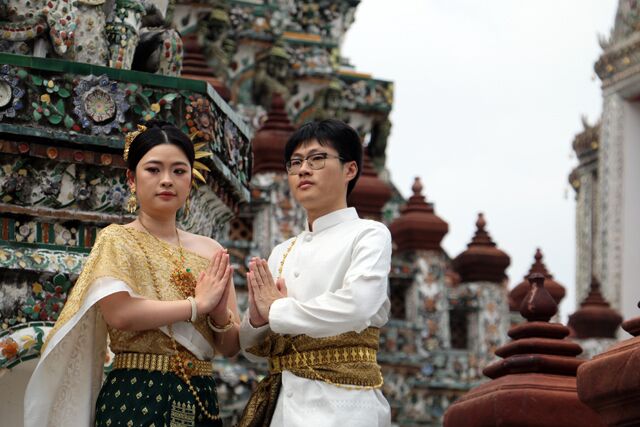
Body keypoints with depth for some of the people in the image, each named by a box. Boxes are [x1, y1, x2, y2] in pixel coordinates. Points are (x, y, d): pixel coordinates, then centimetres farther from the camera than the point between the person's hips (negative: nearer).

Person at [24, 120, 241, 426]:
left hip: (200, 401, 4)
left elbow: (231, 347, 8)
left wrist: (221, 314, -12)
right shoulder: (117, 240, -2)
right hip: (134, 400, -4)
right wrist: (198, 304, -13)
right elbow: (119, 312, -20)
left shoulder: (210, 251, 8)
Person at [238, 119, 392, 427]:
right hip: (280, 401, 5)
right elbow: (254, 348, 14)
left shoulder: (368, 235, -3)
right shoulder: (282, 253, 14)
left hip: (338, 402, -5)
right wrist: (257, 318, -8)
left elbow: (355, 307, -21)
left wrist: (276, 310, -9)